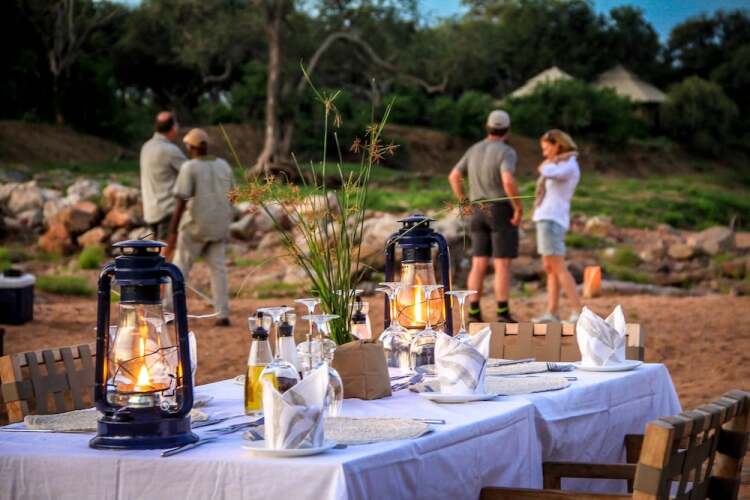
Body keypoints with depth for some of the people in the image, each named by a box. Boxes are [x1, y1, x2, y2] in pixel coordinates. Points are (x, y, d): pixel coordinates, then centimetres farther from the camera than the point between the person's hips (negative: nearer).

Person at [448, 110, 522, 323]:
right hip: (502, 213, -6)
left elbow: (454, 176, 10)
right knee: (502, 266, -5)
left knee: (479, 266, 5)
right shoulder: (506, 152, -12)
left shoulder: (474, 150, 10)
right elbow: (508, 181, -27)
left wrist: (464, 204, 14)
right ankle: (503, 315, -8)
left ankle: (474, 314, 1)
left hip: (480, 214, 6)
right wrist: (519, 209, -18)